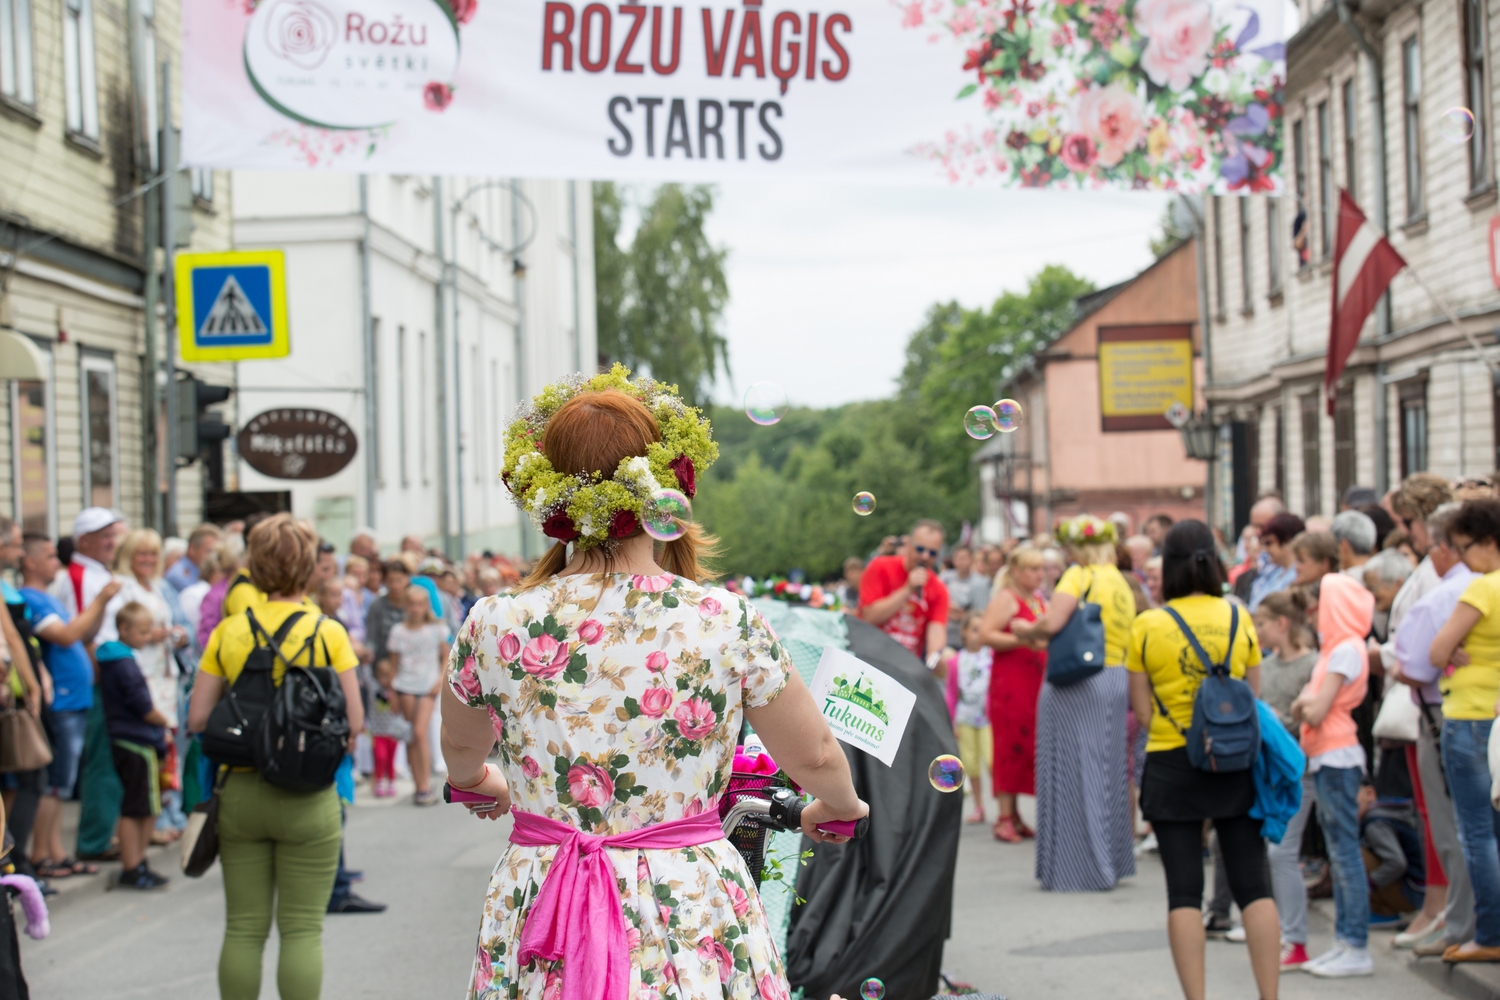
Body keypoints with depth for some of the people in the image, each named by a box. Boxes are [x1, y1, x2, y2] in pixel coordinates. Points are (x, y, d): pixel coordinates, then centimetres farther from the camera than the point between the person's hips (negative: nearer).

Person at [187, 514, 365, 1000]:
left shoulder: (228, 631, 0)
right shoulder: (328, 632, -7)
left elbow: (197, 719, -1)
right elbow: (354, 723, -7)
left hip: (240, 792, 3)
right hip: (307, 798, -2)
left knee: (244, 928, 11)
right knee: (302, 929, 4)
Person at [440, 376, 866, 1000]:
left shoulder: (493, 626, -6)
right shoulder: (726, 621, -11)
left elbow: (459, 749, 16)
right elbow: (814, 757, 2)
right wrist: (838, 806, 26)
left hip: (537, 933, 1)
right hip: (694, 918, -1)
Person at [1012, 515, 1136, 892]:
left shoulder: (1079, 576, -9)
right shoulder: (1122, 584, 14)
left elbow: (1052, 623, -21)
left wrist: (1027, 631, -1)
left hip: (1075, 684, -8)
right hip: (1115, 680, 8)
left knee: (1073, 774, -2)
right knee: (1106, 772, 14)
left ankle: (1079, 868, 0)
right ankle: (1112, 862, 20)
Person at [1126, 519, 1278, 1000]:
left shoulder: (1146, 626, -5)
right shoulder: (1239, 618, 0)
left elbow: (1142, 709, -3)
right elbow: (1254, 696, 5)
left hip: (1172, 767, -1)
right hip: (1236, 763, 1)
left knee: (1184, 891, 2)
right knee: (1253, 886, 5)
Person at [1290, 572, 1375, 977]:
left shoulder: (1347, 649, -13)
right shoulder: (1335, 648, 16)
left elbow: (1316, 712, -18)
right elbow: (1304, 710, 14)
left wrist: (1305, 702, 1)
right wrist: (1304, 704, -5)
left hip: (1337, 759, -10)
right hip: (1326, 758, 10)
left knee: (1345, 851, -8)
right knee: (1338, 852, 11)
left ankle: (1357, 948, -7)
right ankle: (1344, 940, 14)